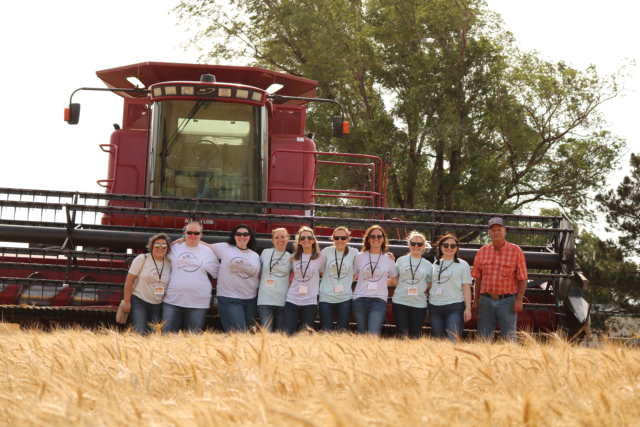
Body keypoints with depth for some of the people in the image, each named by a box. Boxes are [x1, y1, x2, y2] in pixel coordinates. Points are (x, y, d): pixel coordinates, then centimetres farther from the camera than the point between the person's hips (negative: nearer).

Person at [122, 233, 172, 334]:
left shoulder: (169, 264, 6)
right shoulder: (142, 259, -3)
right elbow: (129, 279, -5)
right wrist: (127, 302, -8)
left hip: (157, 305, 4)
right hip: (139, 302, -4)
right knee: (140, 333, -16)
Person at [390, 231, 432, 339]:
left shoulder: (428, 265, 9)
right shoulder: (401, 260, 8)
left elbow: (428, 286, 12)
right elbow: (395, 282, 9)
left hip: (419, 304, 1)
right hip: (400, 303, -1)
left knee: (414, 337, 3)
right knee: (402, 336, -6)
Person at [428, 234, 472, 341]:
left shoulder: (463, 265, 5)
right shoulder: (436, 264, 15)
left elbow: (466, 287, 1)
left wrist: (468, 308, -7)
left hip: (454, 308, -4)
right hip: (435, 308, 4)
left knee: (453, 341, -14)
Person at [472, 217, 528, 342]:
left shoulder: (516, 251, -1)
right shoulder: (483, 251, 7)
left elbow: (522, 279, -2)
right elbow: (478, 278, 11)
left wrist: (519, 300, -10)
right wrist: (476, 299, 7)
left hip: (507, 301, -3)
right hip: (486, 301, 3)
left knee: (509, 338, -1)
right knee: (484, 338, 4)